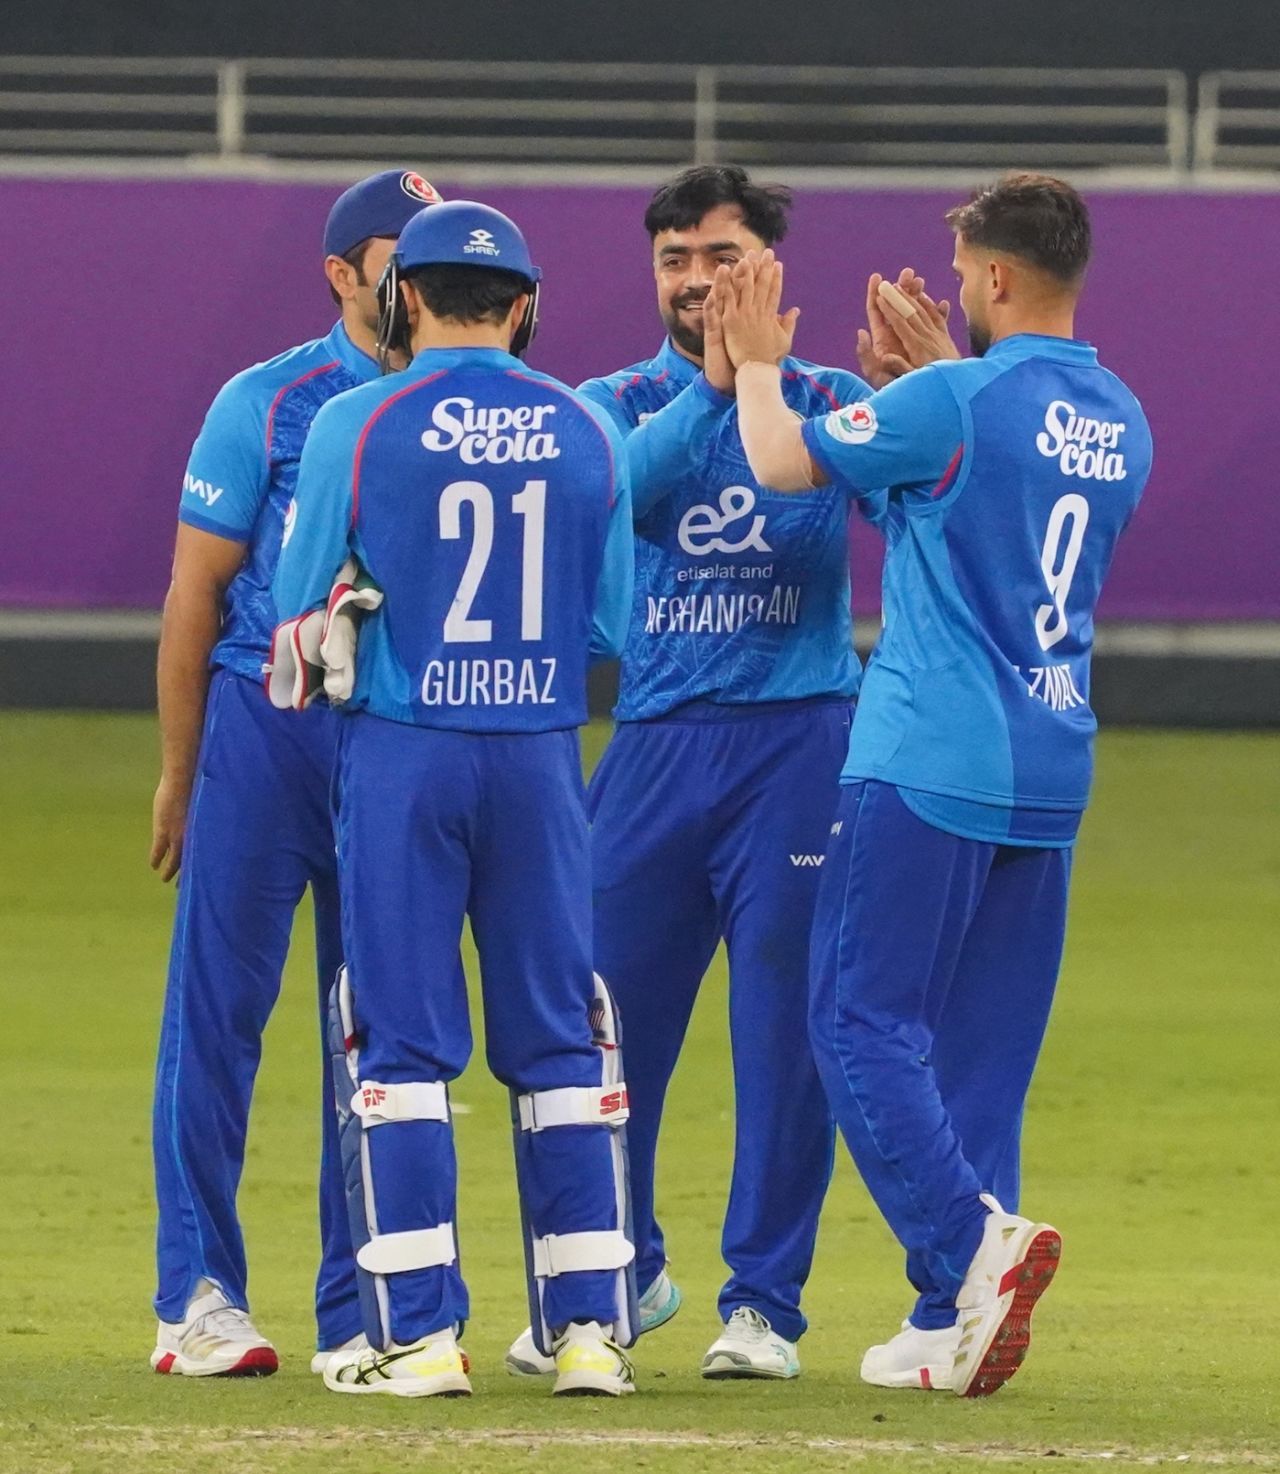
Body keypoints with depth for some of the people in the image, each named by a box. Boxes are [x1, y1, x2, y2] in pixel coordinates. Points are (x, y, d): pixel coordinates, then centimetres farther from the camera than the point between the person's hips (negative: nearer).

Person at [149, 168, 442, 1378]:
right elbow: (196, 594, 1)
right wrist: (179, 773, 0)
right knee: (218, 1007, -3)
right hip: (266, 724, -3)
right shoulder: (267, 405, -2)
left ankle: (359, 1315, 12)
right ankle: (198, 1296, 2)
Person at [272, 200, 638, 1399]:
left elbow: (302, 606, -2)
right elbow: (613, 622, 7)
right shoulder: (587, 432, 3)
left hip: (402, 751, -2)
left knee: (402, 1043, 2)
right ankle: (590, 1326, 5)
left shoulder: (358, 424, -5)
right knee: (556, 1039, 8)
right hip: (540, 754, 2)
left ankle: (417, 1332, -2)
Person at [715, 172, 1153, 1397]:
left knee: (862, 1020, -4)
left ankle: (975, 1238, -22)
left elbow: (783, 463, -2)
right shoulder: (1119, 423, 10)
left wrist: (756, 364, 15)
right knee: (982, 1048, 10)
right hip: (1052, 775, 7)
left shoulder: (952, 402, -12)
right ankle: (952, 1321, 9)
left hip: (927, 766, -7)